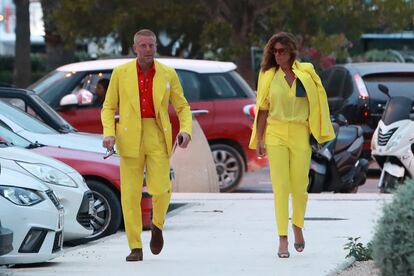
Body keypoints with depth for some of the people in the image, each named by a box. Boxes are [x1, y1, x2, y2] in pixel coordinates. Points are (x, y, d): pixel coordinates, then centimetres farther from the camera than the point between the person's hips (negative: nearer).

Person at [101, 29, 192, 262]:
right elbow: (109, 108, 6)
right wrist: (109, 134, -12)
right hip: (130, 138, 0)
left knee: (160, 189, -14)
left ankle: (157, 225, 18)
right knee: (130, 194, -4)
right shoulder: (121, 73, 1)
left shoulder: (168, 74, 3)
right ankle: (136, 248, 5)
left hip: (158, 138, 0)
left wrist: (186, 131, -10)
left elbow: (182, 107, 9)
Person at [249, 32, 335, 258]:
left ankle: (297, 227, 30)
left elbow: (318, 101, 7)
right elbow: (263, 109, 7)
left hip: (300, 135, 0)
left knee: (299, 186, 2)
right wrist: (259, 139, 2)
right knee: (280, 186, -7)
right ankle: (282, 240, -6)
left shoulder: (306, 73, 3)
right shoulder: (268, 76, 6)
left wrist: (318, 133, 1)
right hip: (276, 134, 0)